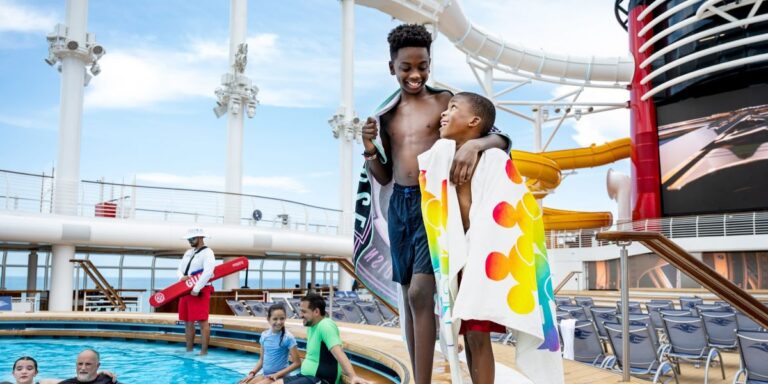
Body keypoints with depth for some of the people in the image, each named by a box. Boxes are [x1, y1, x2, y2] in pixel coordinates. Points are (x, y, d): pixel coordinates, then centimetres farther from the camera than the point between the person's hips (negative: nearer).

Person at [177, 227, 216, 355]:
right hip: (185, 290, 8)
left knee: (203, 322, -8)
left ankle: (204, 352, -8)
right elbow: (179, 269, 16)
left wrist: (196, 289, -24)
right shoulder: (188, 253, 18)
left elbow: (207, 273, -20)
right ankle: (189, 350, 18)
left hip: (200, 291, -8)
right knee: (188, 322, 11)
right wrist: (181, 277, -7)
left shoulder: (207, 253, -8)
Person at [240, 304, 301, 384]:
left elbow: (297, 363, -13)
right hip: (264, 375, 6)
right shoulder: (264, 335, 3)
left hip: (280, 377, -6)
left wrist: (277, 374, -16)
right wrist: (252, 373, 1)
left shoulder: (288, 338, -14)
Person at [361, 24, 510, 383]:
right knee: (409, 295, 9)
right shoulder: (386, 116, 12)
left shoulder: (445, 101, 0)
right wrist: (370, 151, -2)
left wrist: (474, 143, -26)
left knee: (421, 292, -14)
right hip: (399, 205, 5)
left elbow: (501, 138, -4)